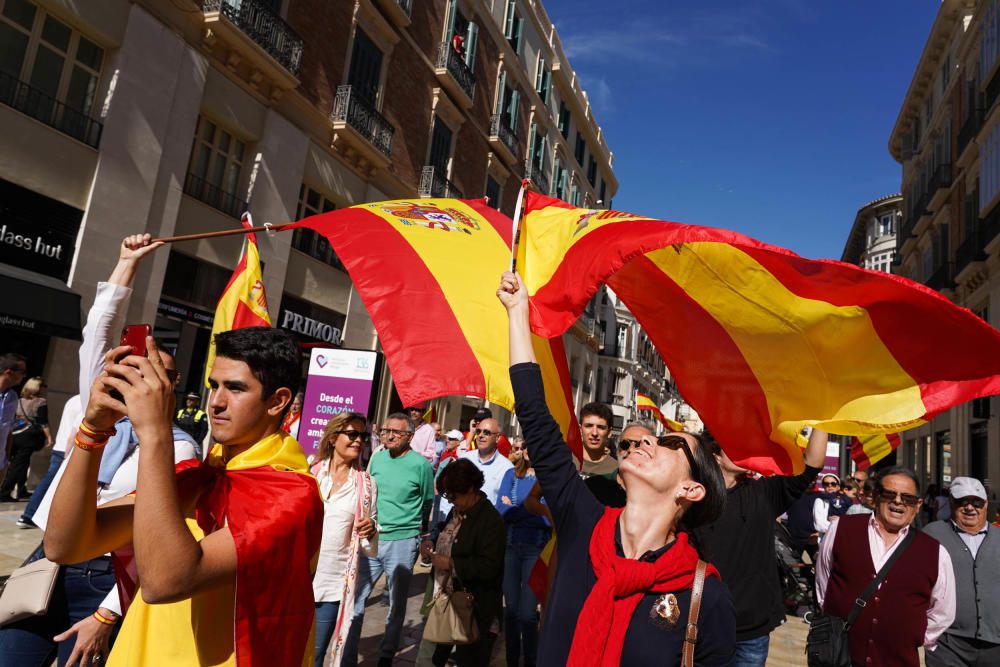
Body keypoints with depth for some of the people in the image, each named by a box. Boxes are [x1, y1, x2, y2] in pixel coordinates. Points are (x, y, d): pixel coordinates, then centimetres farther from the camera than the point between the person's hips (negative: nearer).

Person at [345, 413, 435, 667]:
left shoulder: (421, 464, -8)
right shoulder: (376, 459, 4)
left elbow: (429, 503, 1)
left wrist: (410, 527, 6)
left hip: (402, 542, -3)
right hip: (369, 539, 4)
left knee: (397, 604, 11)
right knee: (355, 599, 5)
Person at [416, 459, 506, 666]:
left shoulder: (490, 520, -20)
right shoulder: (457, 511, 7)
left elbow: (490, 567, -27)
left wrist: (451, 563, -24)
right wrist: (433, 545, 4)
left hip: (474, 611, -8)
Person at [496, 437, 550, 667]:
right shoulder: (511, 474, 7)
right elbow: (500, 510, -1)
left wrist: (514, 509, -8)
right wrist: (533, 512, -13)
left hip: (536, 549, -4)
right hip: (510, 546, 4)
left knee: (527, 613, -2)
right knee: (510, 608, 11)